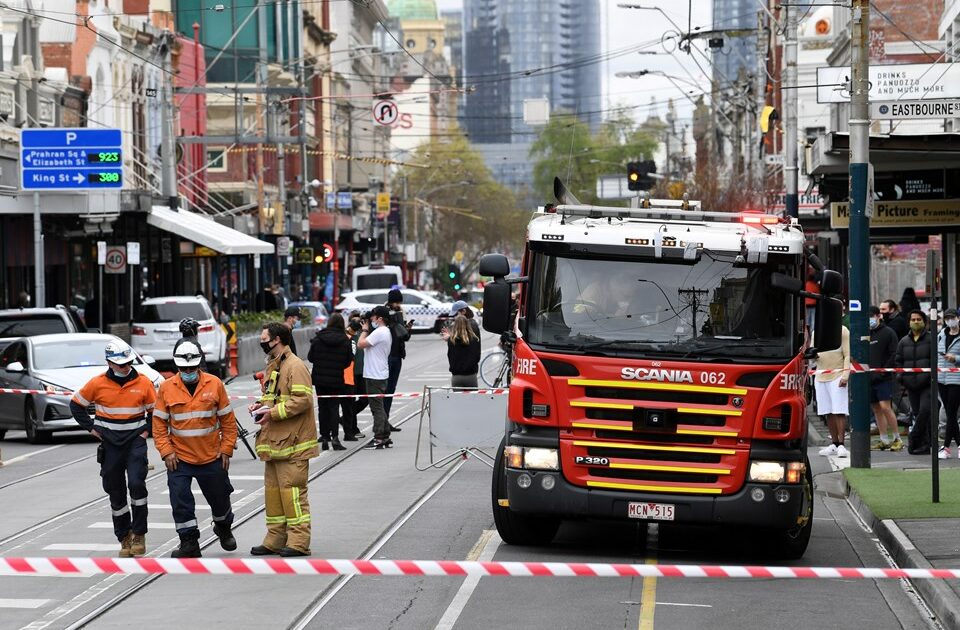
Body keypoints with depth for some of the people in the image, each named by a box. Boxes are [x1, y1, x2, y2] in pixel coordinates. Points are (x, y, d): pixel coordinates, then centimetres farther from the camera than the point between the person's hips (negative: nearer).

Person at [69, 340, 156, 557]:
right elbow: (76, 404, 9)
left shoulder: (143, 383, -3)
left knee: (136, 484, -17)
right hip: (110, 444, 1)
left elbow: (155, 410, 11)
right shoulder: (97, 384, -4)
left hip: (136, 441, -1)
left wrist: (147, 429, 0)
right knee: (116, 493, 5)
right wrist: (90, 427, 3)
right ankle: (124, 538, 16)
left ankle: (139, 534, -6)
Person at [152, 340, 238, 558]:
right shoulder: (166, 388, -5)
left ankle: (224, 528, 42)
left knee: (219, 497, 14)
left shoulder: (215, 384, -5)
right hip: (179, 458, 0)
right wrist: (166, 452, -8)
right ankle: (189, 542, 5)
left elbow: (228, 420, 2)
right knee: (180, 501, -7)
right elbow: (159, 424, 0)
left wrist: (226, 450, -2)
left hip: (212, 457, 0)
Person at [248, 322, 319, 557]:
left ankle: (299, 541, -5)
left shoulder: (295, 366, -13)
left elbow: (302, 400, -21)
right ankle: (275, 540, 18)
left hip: (292, 441, -10)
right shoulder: (273, 366, 19)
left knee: (292, 490, -9)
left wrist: (273, 413, -20)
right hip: (274, 441, 10)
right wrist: (260, 405, 8)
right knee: (273, 490, 12)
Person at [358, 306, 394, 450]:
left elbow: (361, 344, -21)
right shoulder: (386, 332, 16)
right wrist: (367, 330, 12)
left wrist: (365, 329, -8)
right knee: (379, 407, 15)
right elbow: (368, 345, 17)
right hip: (381, 374, 10)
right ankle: (385, 437, 17)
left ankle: (379, 439, -7)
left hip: (374, 376, -10)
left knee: (377, 407, -7)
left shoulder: (379, 332, -17)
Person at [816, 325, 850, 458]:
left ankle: (841, 444, -10)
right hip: (821, 376, 5)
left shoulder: (842, 331, 0)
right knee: (828, 412, 6)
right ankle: (834, 444, 11)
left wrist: (845, 375, -14)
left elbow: (848, 355, -4)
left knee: (839, 411, -9)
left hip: (837, 376, -5)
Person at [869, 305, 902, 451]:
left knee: (885, 406, -14)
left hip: (883, 378, -6)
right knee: (876, 409, 7)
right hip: (869, 378, 6)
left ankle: (896, 438, -6)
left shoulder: (888, 333, -2)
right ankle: (884, 440, 12)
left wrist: (883, 371, -13)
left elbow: (894, 355, -8)